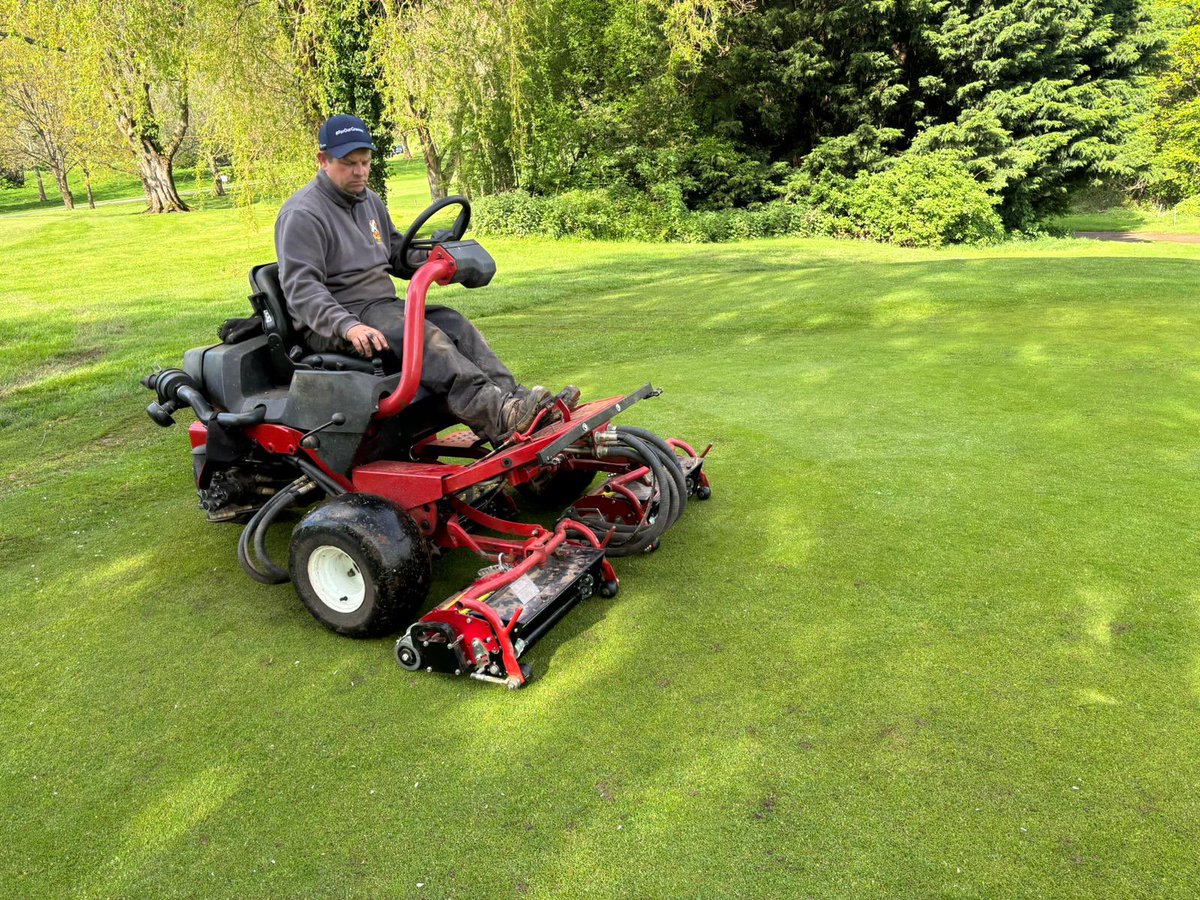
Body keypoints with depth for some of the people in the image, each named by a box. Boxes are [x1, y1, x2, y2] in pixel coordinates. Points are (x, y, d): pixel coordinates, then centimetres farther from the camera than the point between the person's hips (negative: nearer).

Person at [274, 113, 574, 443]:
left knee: (454, 323, -15)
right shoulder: (302, 214, -9)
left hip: (383, 306, 8)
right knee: (421, 335, -32)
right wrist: (348, 326, -35)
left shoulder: (369, 200, 18)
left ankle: (512, 398, -30)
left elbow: (396, 253, 28)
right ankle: (496, 415, -49)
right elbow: (301, 287, -19)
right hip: (331, 326, -8)